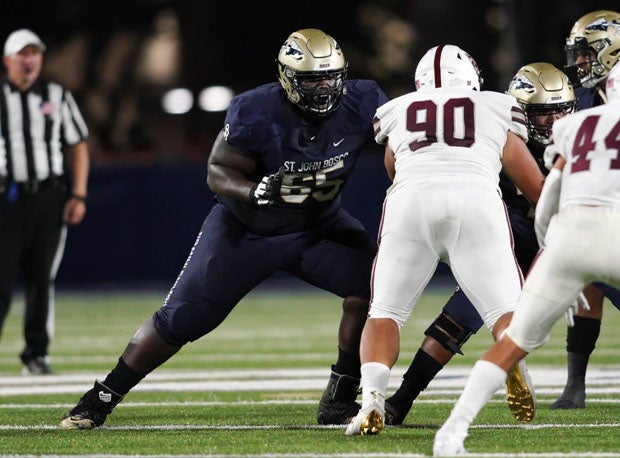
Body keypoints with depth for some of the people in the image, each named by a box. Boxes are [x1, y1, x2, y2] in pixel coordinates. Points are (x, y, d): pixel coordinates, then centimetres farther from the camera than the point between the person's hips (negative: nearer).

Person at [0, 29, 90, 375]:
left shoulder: (58, 97, 9)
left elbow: (78, 148, 12)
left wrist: (78, 196, 3)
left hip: (49, 198, 2)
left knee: (42, 278, 3)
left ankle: (37, 353, 10)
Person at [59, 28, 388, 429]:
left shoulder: (360, 104, -20)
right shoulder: (256, 113, -28)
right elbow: (219, 173, -21)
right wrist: (257, 192, -40)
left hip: (318, 226, 3)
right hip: (247, 228, -3)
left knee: (373, 286, -20)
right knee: (182, 318, -5)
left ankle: (339, 402, -7)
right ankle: (101, 399, 9)